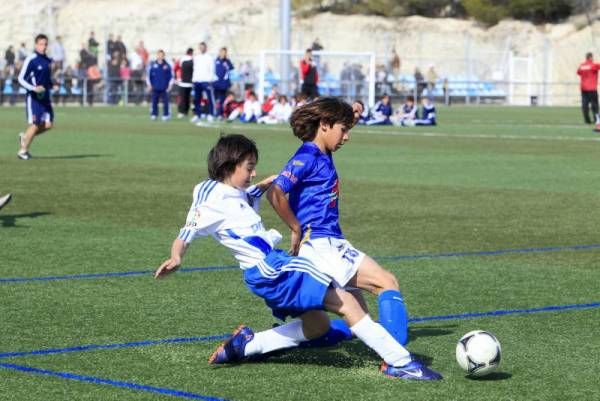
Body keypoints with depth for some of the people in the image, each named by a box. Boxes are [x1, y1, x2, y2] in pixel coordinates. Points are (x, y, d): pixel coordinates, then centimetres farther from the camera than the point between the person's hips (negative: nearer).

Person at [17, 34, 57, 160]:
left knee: (48, 124, 0)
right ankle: (23, 150, 10)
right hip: (33, 97, -7)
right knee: (35, 125, -7)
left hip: (45, 97, 7)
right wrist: (34, 88, -22)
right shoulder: (31, 60, -11)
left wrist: (53, 86, 5)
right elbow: (21, 78, -11)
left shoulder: (48, 61, 11)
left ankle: (25, 137, 22)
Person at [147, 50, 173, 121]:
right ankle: (154, 114, 12)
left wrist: (170, 85, 2)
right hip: (155, 88, 1)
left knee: (165, 101, -2)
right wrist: (149, 85, 3)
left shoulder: (167, 65, 1)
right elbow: (148, 75, 7)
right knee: (154, 101, 3)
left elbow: (171, 76, 7)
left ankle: (166, 115, 6)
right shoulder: (153, 65, 1)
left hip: (164, 88, -1)